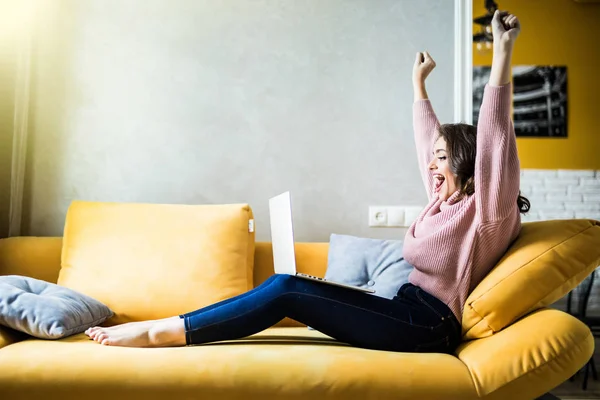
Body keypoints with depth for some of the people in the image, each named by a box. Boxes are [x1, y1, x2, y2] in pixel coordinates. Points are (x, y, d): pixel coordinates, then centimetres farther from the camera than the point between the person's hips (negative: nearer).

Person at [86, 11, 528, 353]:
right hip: (409, 311, 8)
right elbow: (429, 143, 24)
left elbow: (494, 136, -19)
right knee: (287, 287, -8)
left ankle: (162, 331, -12)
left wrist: (503, 51, -23)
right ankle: (160, 329, -7)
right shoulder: (447, 201, 15)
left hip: (426, 326, -8)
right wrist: (419, 84, 30)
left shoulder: (486, 210, -7)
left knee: (286, 290, -18)